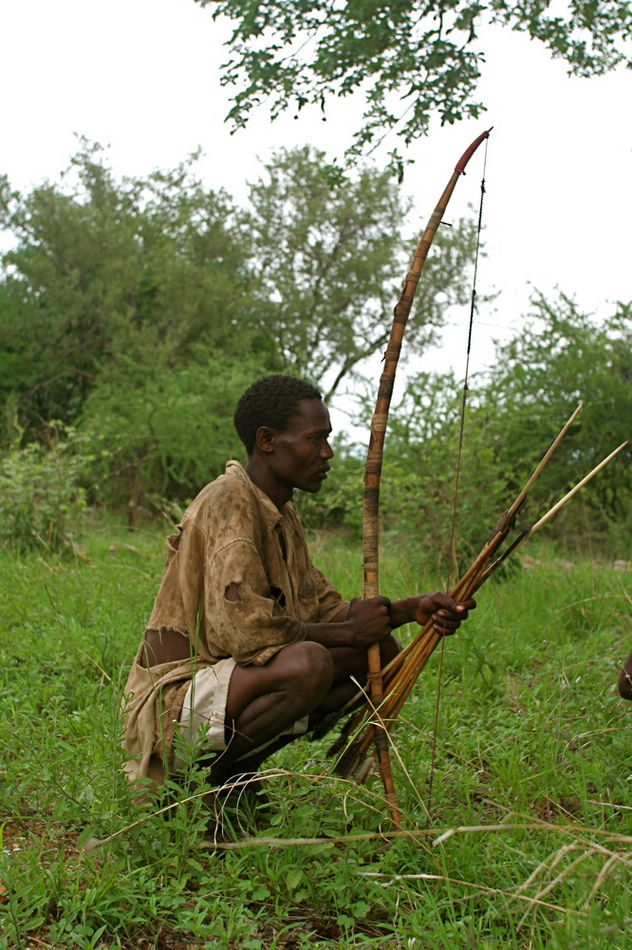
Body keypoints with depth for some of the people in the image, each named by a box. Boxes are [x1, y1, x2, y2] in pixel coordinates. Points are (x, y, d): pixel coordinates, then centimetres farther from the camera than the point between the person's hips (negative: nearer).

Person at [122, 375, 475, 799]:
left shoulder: (282, 514, 13)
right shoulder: (229, 502, -17)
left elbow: (322, 606, 15)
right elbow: (240, 629, -27)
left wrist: (411, 608, 0)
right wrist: (349, 630, -16)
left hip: (226, 682, 10)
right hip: (174, 705, -9)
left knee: (382, 652, 2)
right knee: (309, 663, -34)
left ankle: (241, 767, 4)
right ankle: (212, 775, -10)